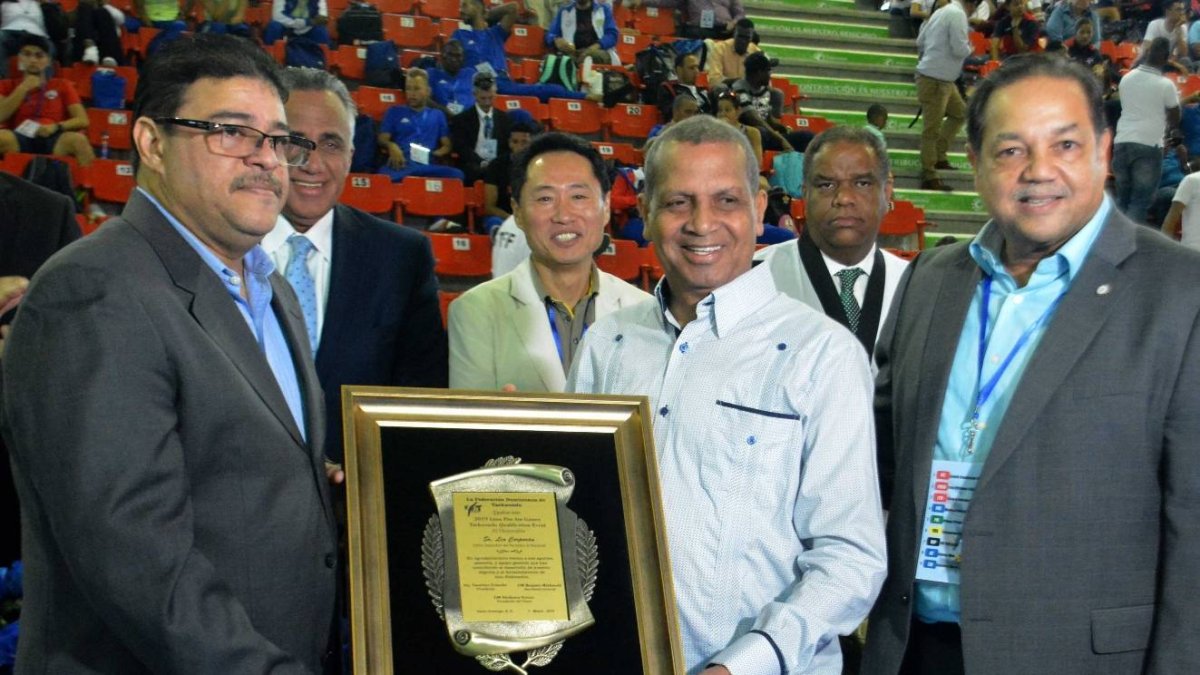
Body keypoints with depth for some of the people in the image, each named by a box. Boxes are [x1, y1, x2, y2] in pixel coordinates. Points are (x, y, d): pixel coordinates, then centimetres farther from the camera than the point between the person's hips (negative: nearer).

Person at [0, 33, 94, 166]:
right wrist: (23, 89, -2)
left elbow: (82, 121, 7)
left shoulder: (62, 86, 18)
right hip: (20, 140, 0)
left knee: (78, 139, -34)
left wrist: (56, 127, -11)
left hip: (54, 140, 0)